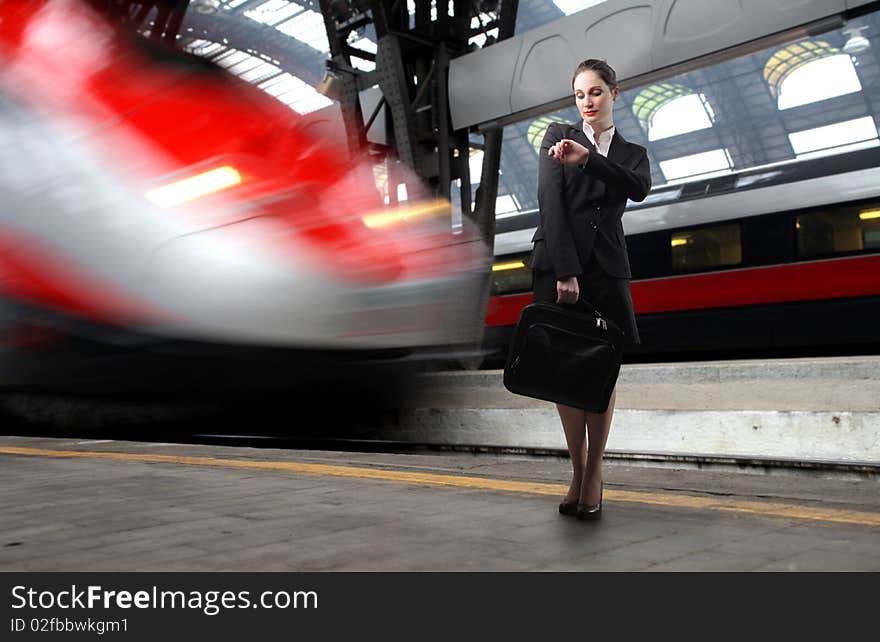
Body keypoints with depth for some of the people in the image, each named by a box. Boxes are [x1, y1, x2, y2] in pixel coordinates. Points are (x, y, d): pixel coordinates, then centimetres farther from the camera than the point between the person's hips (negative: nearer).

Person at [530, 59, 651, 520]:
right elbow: (550, 202, -5)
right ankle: (578, 472, 12)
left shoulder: (632, 153, 16)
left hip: (607, 267, 2)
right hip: (557, 263, -2)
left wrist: (587, 159, -23)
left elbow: (640, 188, -9)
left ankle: (593, 474, 8)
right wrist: (566, 272, -16)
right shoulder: (558, 136, 9)